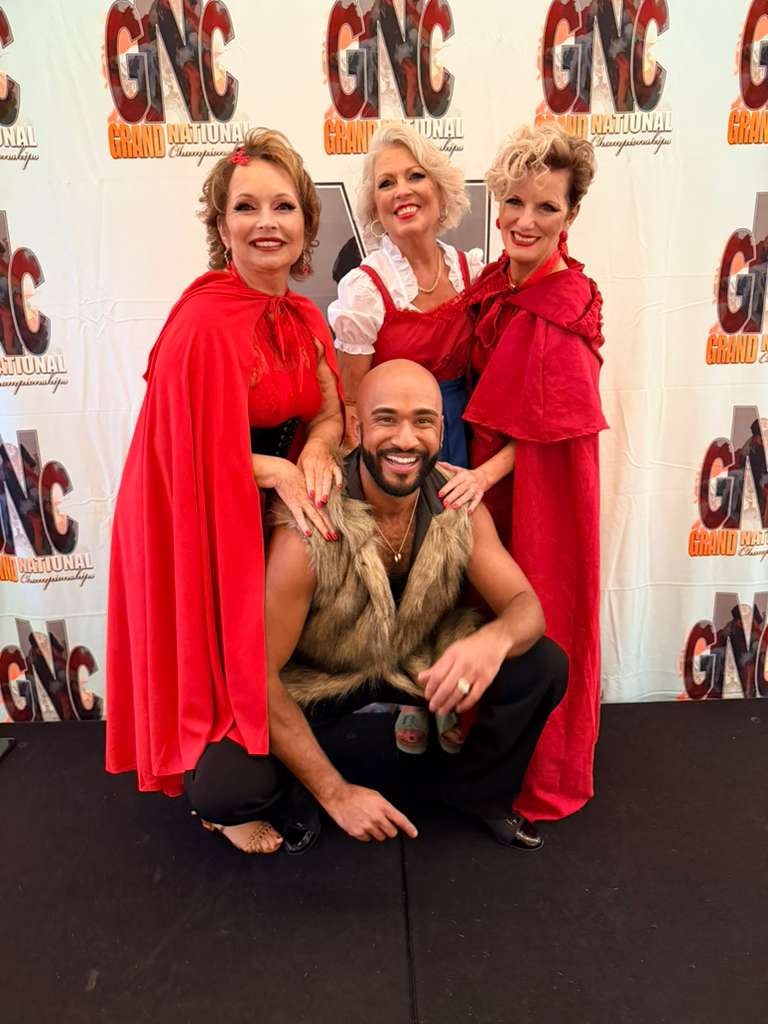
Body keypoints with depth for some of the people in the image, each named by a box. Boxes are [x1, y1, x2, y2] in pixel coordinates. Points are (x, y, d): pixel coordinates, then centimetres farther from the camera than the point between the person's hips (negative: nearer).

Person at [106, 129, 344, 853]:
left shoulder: (304, 318, 0)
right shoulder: (206, 322, -24)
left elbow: (328, 411, -1)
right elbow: (195, 450, -22)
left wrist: (316, 451, -21)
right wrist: (280, 471, -26)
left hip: (271, 509, 7)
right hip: (196, 519, -7)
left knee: (264, 651, 19)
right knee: (220, 653, 9)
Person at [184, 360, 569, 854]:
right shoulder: (308, 531, -30)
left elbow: (526, 604, -15)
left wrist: (495, 638, -42)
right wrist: (337, 794, -21)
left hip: (421, 659, 4)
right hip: (314, 677, -3)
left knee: (545, 666, -17)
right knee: (218, 791, -26)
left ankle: (476, 792, 12)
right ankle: (298, 792, 13)